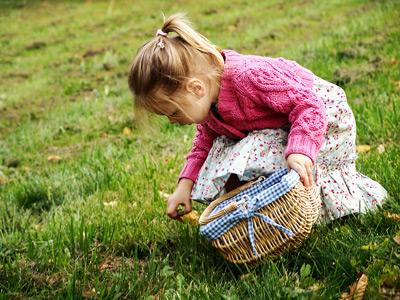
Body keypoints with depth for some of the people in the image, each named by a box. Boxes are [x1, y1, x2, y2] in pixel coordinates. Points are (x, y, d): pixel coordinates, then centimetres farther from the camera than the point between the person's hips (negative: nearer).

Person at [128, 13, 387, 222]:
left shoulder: (249, 76, -37)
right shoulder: (208, 100, -8)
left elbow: (308, 104, -36)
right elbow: (205, 143, 6)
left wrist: (299, 151, -51)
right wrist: (186, 183, -9)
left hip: (322, 116, -8)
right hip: (279, 127, 8)